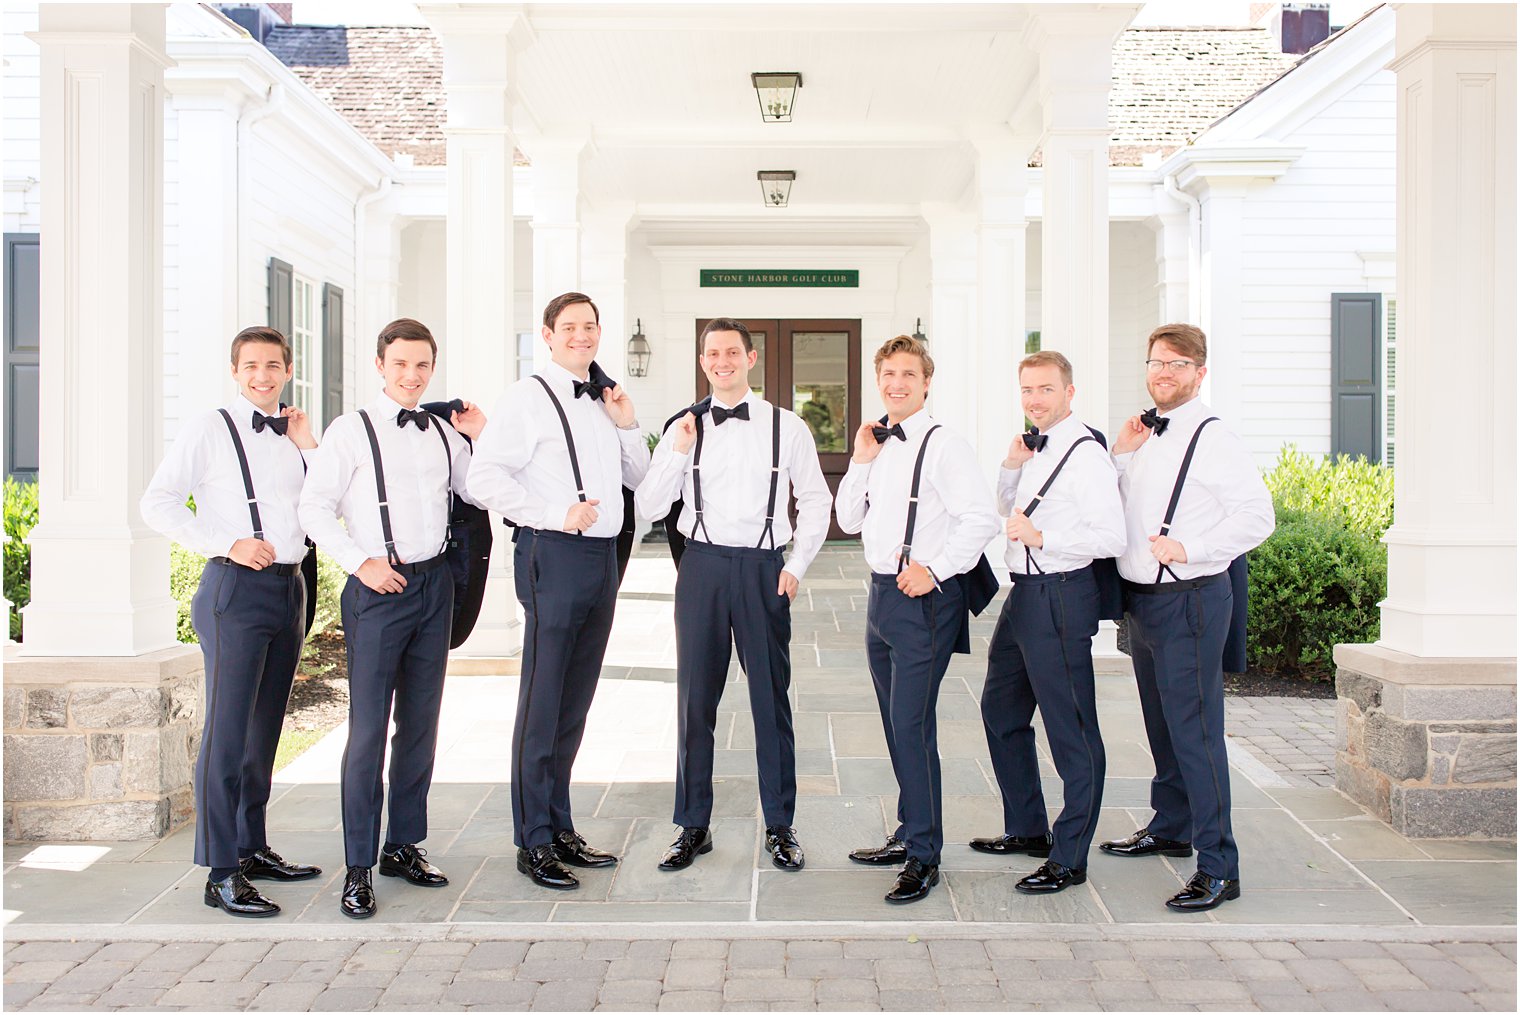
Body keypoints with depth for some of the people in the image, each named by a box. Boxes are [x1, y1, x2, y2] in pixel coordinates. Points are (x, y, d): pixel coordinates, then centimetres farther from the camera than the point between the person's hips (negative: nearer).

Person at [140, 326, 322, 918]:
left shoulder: (293, 436, 15)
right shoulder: (209, 429, -1)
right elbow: (157, 503, -8)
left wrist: (309, 447, 4)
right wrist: (228, 543, -15)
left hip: (290, 588, 7)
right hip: (237, 588, -6)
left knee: (265, 730, 14)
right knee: (228, 731, -8)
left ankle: (252, 848, 25)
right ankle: (221, 874, -4)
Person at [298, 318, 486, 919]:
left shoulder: (443, 434, 11)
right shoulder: (352, 431, -2)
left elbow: (482, 495, 16)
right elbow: (315, 508, -4)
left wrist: (482, 437, 6)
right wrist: (361, 563, -13)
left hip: (434, 582, 5)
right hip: (379, 587, -5)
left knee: (420, 722, 11)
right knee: (368, 727, -6)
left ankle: (404, 846, 23)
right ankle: (358, 868, 3)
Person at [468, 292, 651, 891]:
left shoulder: (605, 401, 17)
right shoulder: (529, 397, -6)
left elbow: (640, 479, 22)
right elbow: (485, 475, -15)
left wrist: (628, 426, 5)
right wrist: (554, 514, -19)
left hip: (602, 555, 7)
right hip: (554, 555, -7)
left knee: (575, 701, 13)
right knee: (541, 701, -2)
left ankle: (560, 828, 24)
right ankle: (534, 843, 7)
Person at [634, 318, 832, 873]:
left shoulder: (786, 426, 2)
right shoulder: (684, 427, 6)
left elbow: (816, 500, 8)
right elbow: (648, 507, 3)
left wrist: (796, 566, 0)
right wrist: (677, 453, -10)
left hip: (763, 568, -1)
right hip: (703, 566, 2)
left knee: (771, 698, 4)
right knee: (695, 698, 6)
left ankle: (780, 827, 18)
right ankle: (693, 827, 19)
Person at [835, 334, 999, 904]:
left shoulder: (942, 446, -12)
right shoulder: (879, 445, 13)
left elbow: (982, 519, -18)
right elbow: (849, 519, 14)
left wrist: (934, 570, -18)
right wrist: (861, 460, 3)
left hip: (922, 599, -8)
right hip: (881, 594, 8)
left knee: (912, 727, -8)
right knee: (896, 724, 16)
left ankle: (923, 857, 2)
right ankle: (909, 832, 29)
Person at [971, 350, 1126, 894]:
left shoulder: (1084, 453, -15)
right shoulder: (1038, 446, 13)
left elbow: (1111, 537, -22)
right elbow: (1008, 507, 27)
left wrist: (1040, 537, -20)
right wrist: (1012, 464, 9)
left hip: (1060, 599, -10)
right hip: (1023, 594, 10)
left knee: (1071, 731, -1)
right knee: (1001, 712, 20)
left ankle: (1069, 858, 9)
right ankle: (1027, 828, 35)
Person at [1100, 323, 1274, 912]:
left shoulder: (1212, 438, -11)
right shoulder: (1145, 435, 13)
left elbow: (1257, 516, -16)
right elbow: (1116, 511, 17)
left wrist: (1187, 549, -21)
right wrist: (1120, 456, 3)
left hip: (1189, 599, -8)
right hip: (1141, 598, 9)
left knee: (1195, 731, -8)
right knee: (1161, 724, 20)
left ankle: (1218, 869, -2)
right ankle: (1170, 829, 36)